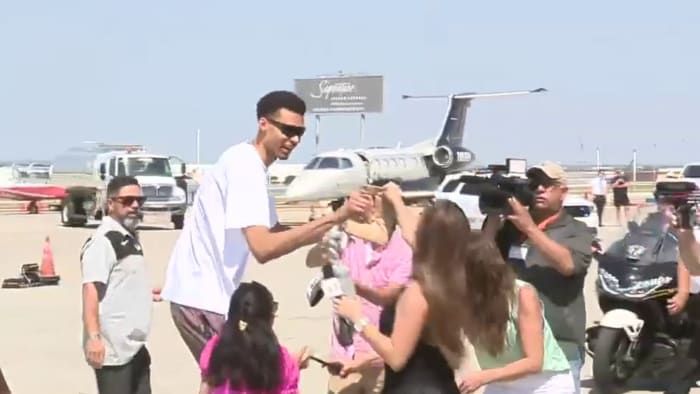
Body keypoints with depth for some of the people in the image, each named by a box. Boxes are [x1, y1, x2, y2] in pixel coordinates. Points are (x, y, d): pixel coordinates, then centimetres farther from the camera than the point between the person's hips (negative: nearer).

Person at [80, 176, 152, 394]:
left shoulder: (129, 237, 15)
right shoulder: (102, 241, -15)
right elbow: (91, 289, -24)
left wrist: (146, 292, 40)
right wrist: (94, 337, -30)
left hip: (134, 345, 10)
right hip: (113, 347, -10)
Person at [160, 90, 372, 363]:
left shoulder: (250, 165, 13)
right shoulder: (244, 164, -18)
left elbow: (276, 233, 21)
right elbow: (263, 248, -29)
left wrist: (335, 222, 5)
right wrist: (336, 217, -31)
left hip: (206, 292, 10)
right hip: (201, 297, -10)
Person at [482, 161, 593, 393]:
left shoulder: (576, 231, 2)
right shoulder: (511, 226, 12)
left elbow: (567, 265, -17)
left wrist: (530, 228, -19)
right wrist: (493, 216, -8)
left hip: (560, 347, -3)